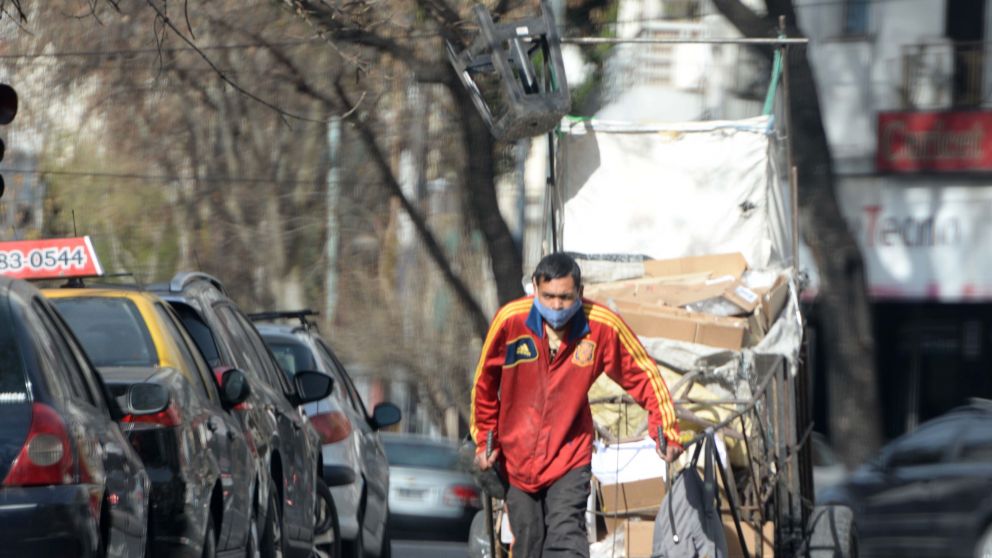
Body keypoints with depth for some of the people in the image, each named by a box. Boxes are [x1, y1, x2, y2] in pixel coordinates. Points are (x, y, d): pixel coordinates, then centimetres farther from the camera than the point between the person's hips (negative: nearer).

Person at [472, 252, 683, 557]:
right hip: (517, 458, 2)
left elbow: (643, 375, -2)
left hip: (570, 455, -2)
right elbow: (485, 382, 3)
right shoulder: (509, 320, -14)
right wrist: (484, 439, 10)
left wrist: (666, 430, -7)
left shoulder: (603, 326, -15)